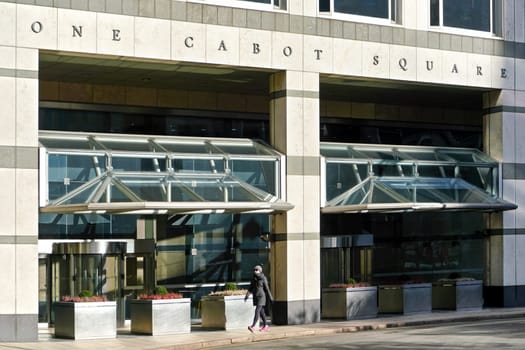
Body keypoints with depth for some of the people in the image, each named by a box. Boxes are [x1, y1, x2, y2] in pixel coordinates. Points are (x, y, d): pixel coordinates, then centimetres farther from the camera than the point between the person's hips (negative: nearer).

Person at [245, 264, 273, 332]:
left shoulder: (263, 278, -7)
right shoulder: (254, 279, 10)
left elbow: (267, 289, -6)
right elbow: (250, 288, 9)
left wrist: (270, 298, -4)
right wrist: (247, 296, -2)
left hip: (261, 296, -6)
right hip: (256, 297, 7)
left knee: (257, 311, -15)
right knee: (261, 312, 11)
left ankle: (253, 326, -24)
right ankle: (265, 326, 19)